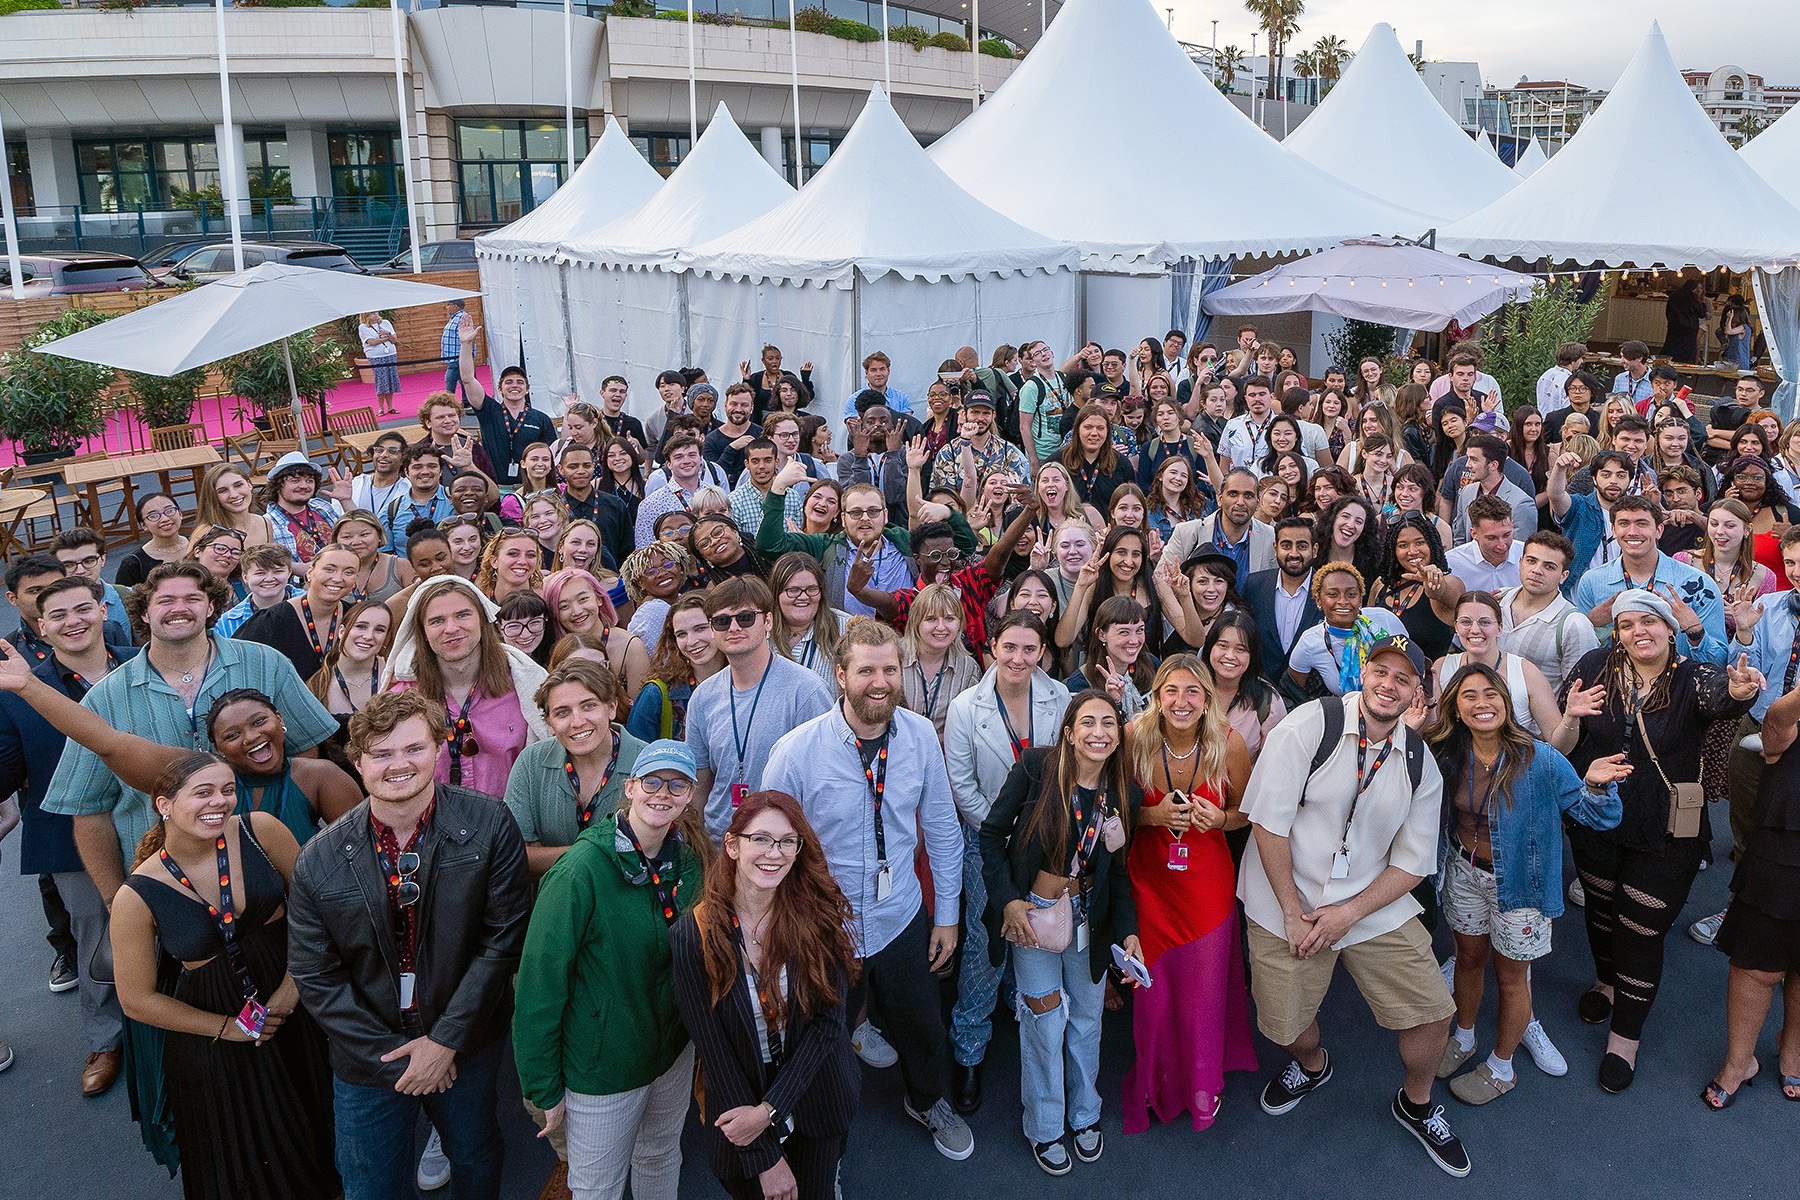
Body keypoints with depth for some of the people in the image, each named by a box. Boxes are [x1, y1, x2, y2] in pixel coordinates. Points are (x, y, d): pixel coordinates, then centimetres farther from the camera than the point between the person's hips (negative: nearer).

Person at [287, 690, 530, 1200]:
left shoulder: (488, 826, -17)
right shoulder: (319, 862, -14)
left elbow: (503, 938, -14)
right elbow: (315, 978, -8)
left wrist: (446, 1041, -16)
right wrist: (394, 1054, -11)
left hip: (466, 1044, 0)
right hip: (368, 1057, 0)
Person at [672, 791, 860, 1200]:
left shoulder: (820, 913, -14)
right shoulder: (693, 935, -17)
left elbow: (829, 1020, -13)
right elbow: (713, 1049, -15)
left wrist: (769, 1109, -20)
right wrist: (764, 1157, -14)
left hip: (816, 1104, 1)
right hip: (739, 1110, -1)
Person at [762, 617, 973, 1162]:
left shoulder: (921, 735, -12)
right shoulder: (797, 750, -22)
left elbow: (942, 828, 0)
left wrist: (947, 913, 5)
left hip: (902, 919, 3)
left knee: (919, 1024, 25)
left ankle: (930, 1102, 58)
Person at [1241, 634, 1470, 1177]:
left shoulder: (1420, 763, -2)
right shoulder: (1311, 724, -15)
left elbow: (1412, 861, 0)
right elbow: (1269, 820, -16)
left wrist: (1348, 914, -12)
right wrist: (1294, 914, -13)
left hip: (1373, 904, 3)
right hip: (1287, 903, -2)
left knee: (1433, 1011, -1)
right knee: (1288, 1022, 5)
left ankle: (1416, 1105, 32)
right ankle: (1312, 1064, 45)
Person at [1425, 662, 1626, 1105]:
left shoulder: (1540, 760, -22)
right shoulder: (1446, 755, -13)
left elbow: (1593, 815, -15)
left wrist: (1595, 784, -39)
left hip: (1518, 884, -3)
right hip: (1463, 872, 3)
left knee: (1510, 975, 14)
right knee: (1469, 958, 23)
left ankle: (1500, 1069, 36)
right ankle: (1463, 1038, 48)